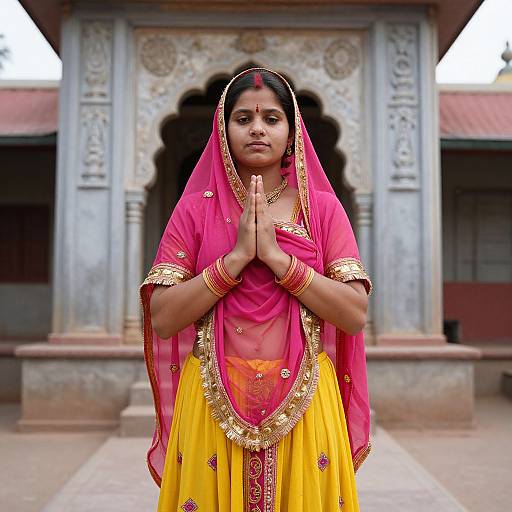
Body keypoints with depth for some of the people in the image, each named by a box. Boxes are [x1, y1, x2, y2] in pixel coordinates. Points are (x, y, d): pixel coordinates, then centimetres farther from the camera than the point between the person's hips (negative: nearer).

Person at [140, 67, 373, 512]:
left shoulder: (323, 208, 2)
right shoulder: (194, 210, 2)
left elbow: (356, 314, -7)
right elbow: (162, 318, -7)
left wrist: (277, 256, -16)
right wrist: (237, 256, -15)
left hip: (303, 404, 1)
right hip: (214, 404, 0)